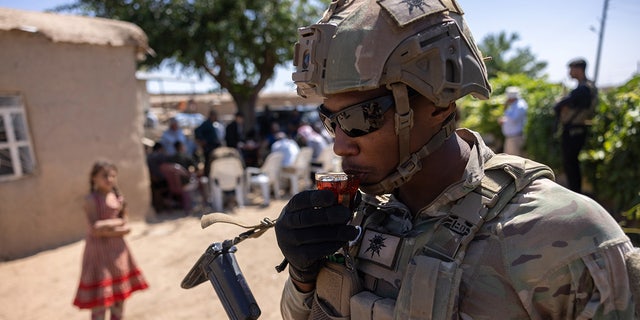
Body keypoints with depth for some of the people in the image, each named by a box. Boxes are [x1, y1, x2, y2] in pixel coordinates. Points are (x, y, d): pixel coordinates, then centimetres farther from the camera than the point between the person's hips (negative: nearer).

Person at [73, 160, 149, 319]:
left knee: (120, 294, 15)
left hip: (117, 249, 6)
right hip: (99, 249, -6)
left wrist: (107, 225, -13)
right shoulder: (91, 199, -13)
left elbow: (125, 227, 4)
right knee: (100, 299, -2)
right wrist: (117, 223, -10)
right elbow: (94, 230, -20)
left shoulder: (117, 196, 3)